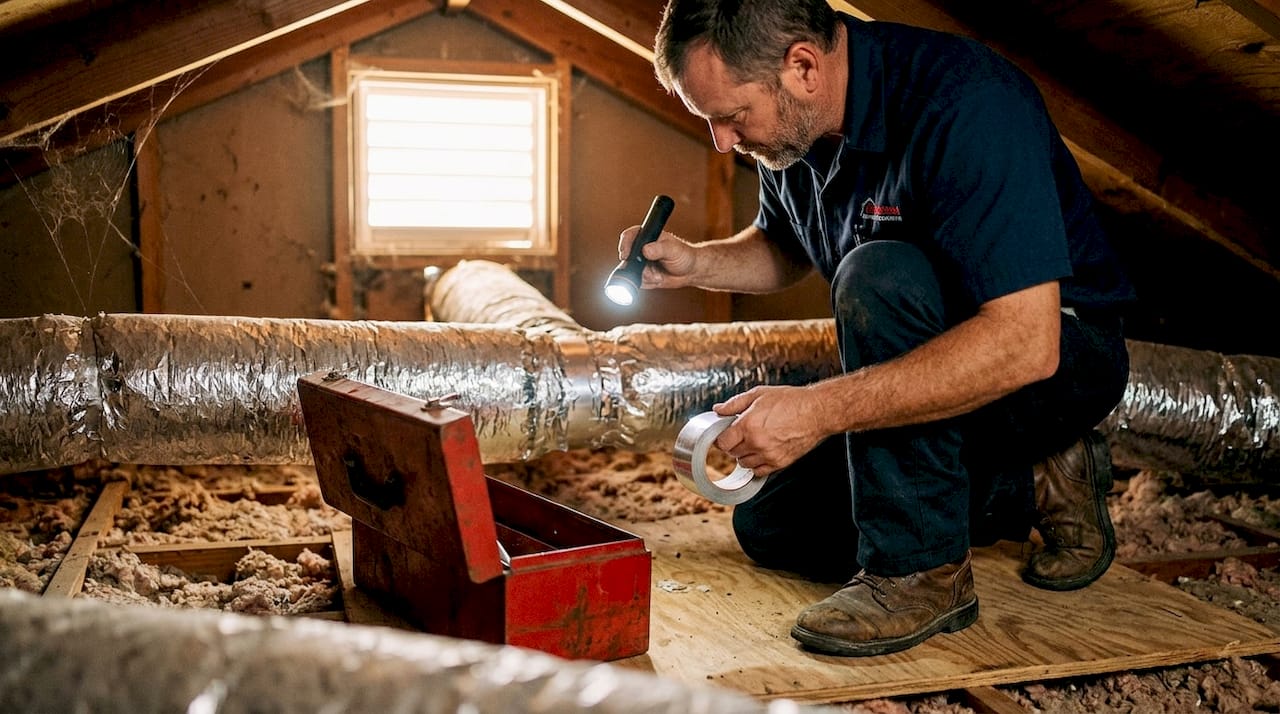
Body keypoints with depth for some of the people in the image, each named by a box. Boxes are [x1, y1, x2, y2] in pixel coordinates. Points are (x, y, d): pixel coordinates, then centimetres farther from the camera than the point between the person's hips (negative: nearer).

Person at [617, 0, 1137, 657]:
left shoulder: (965, 103, -30)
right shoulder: (793, 127, -6)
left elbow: (1024, 343, -37)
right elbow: (785, 251, 14)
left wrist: (818, 410, -40)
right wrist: (695, 263, -8)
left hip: (1063, 354, -8)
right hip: (928, 367, 8)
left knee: (878, 277, -34)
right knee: (770, 525, 4)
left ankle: (921, 567, -20)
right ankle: (1032, 487, 9)